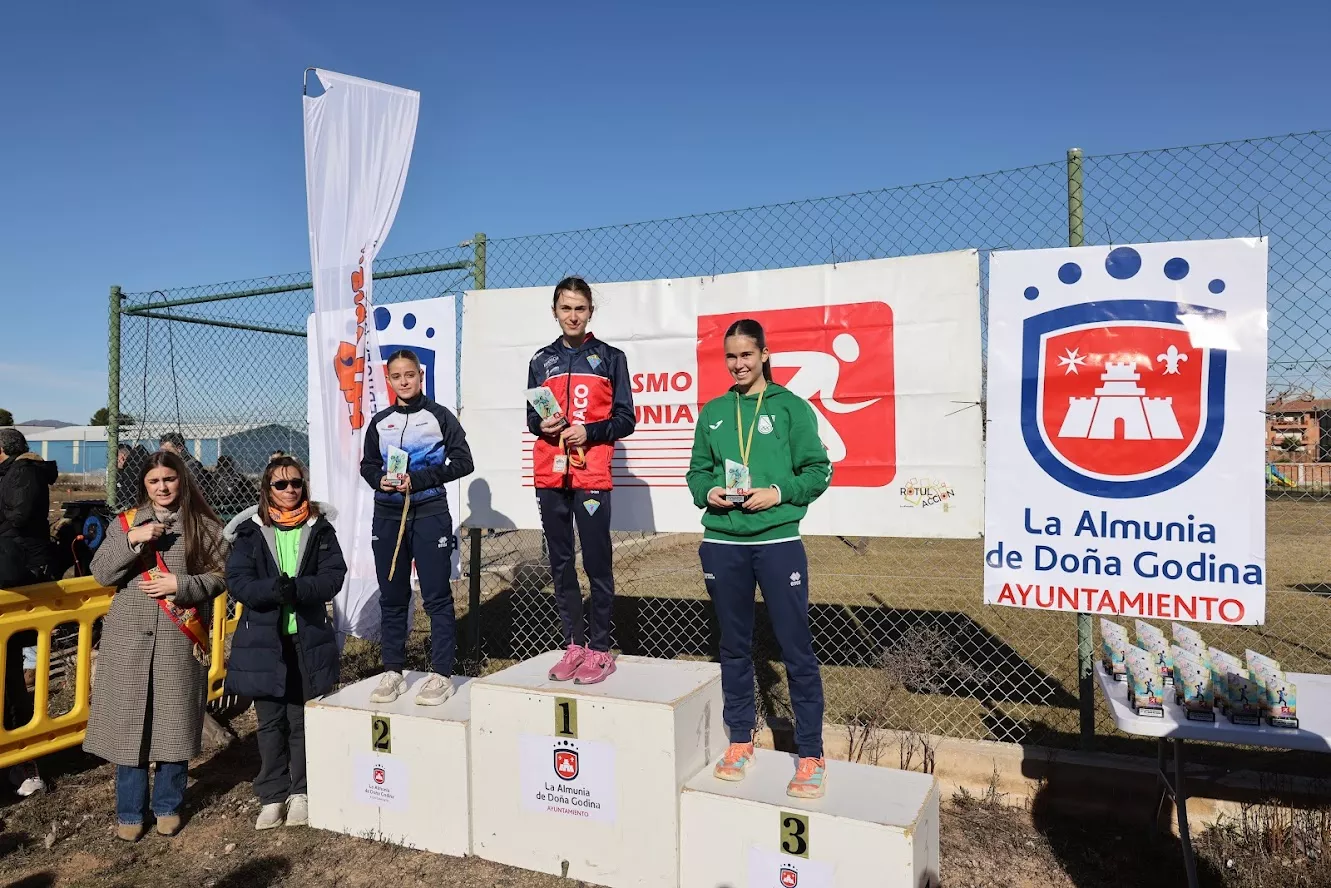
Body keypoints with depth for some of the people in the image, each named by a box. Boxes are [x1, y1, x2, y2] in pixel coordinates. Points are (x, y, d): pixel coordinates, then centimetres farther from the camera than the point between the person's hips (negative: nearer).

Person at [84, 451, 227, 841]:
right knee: (128, 722, 6)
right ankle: (129, 812, 22)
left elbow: (220, 577, -1)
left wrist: (181, 585, -16)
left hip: (180, 640, -1)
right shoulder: (124, 523, 7)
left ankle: (168, 806, 24)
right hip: (129, 638, 1)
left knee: (174, 722, 7)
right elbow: (101, 573, -2)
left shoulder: (203, 526, 2)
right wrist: (132, 540, -15)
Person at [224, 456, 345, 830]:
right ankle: (272, 796, 22)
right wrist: (274, 589, -25)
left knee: (302, 719, 9)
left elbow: (333, 576, -6)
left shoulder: (320, 528, 1)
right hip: (263, 639, 0)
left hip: (309, 638, 0)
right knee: (270, 721, 9)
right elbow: (237, 582, -7)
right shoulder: (250, 530, 0)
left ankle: (300, 792, 24)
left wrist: (296, 588, -23)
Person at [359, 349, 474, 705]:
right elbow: (367, 465, 17)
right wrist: (379, 480, -6)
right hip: (387, 515, 4)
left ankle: (441, 674, 6)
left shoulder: (439, 416, -1)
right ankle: (393, 671, 19)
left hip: (429, 513, -4)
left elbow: (462, 462, -5)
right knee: (391, 597, 9)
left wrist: (418, 480, -14)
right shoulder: (379, 422, 11)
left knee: (437, 596, -2)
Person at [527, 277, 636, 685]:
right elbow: (531, 415, 17)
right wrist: (541, 425, -5)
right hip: (550, 476, 4)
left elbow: (625, 420, 2)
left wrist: (589, 431, -14)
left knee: (597, 564, -2)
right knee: (561, 563, 8)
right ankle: (574, 644, 18)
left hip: (592, 475, -4)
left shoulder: (610, 358, 5)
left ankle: (599, 649, 8)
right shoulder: (542, 361, 15)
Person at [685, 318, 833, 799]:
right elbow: (698, 470, 14)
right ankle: (740, 741, 29)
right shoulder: (713, 412, 11)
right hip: (722, 544, 4)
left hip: (777, 542, -3)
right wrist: (707, 492, -7)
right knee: (734, 646, 14)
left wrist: (779, 493, -15)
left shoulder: (791, 407, 0)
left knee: (796, 648, -1)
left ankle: (811, 756, 12)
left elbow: (819, 470, -2)